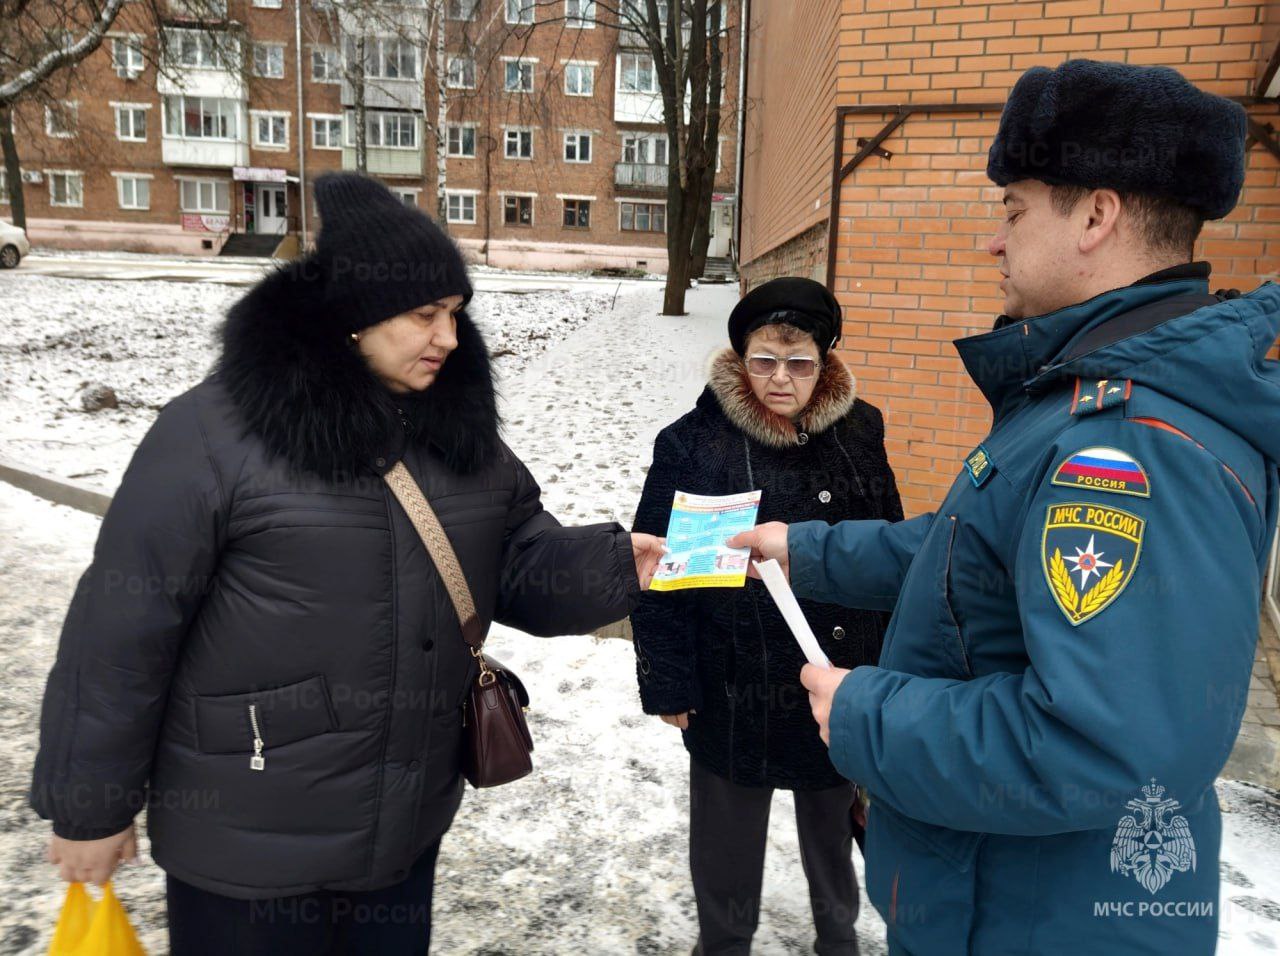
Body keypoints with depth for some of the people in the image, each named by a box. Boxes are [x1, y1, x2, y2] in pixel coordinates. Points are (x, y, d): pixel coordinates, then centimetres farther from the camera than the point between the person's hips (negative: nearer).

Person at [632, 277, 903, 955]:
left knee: (834, 819, 24)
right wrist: (668, 685, -9)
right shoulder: (693, 443, -13)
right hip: (732, 690, -2)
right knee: (728, 834, 18)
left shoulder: (859, 433, -3)